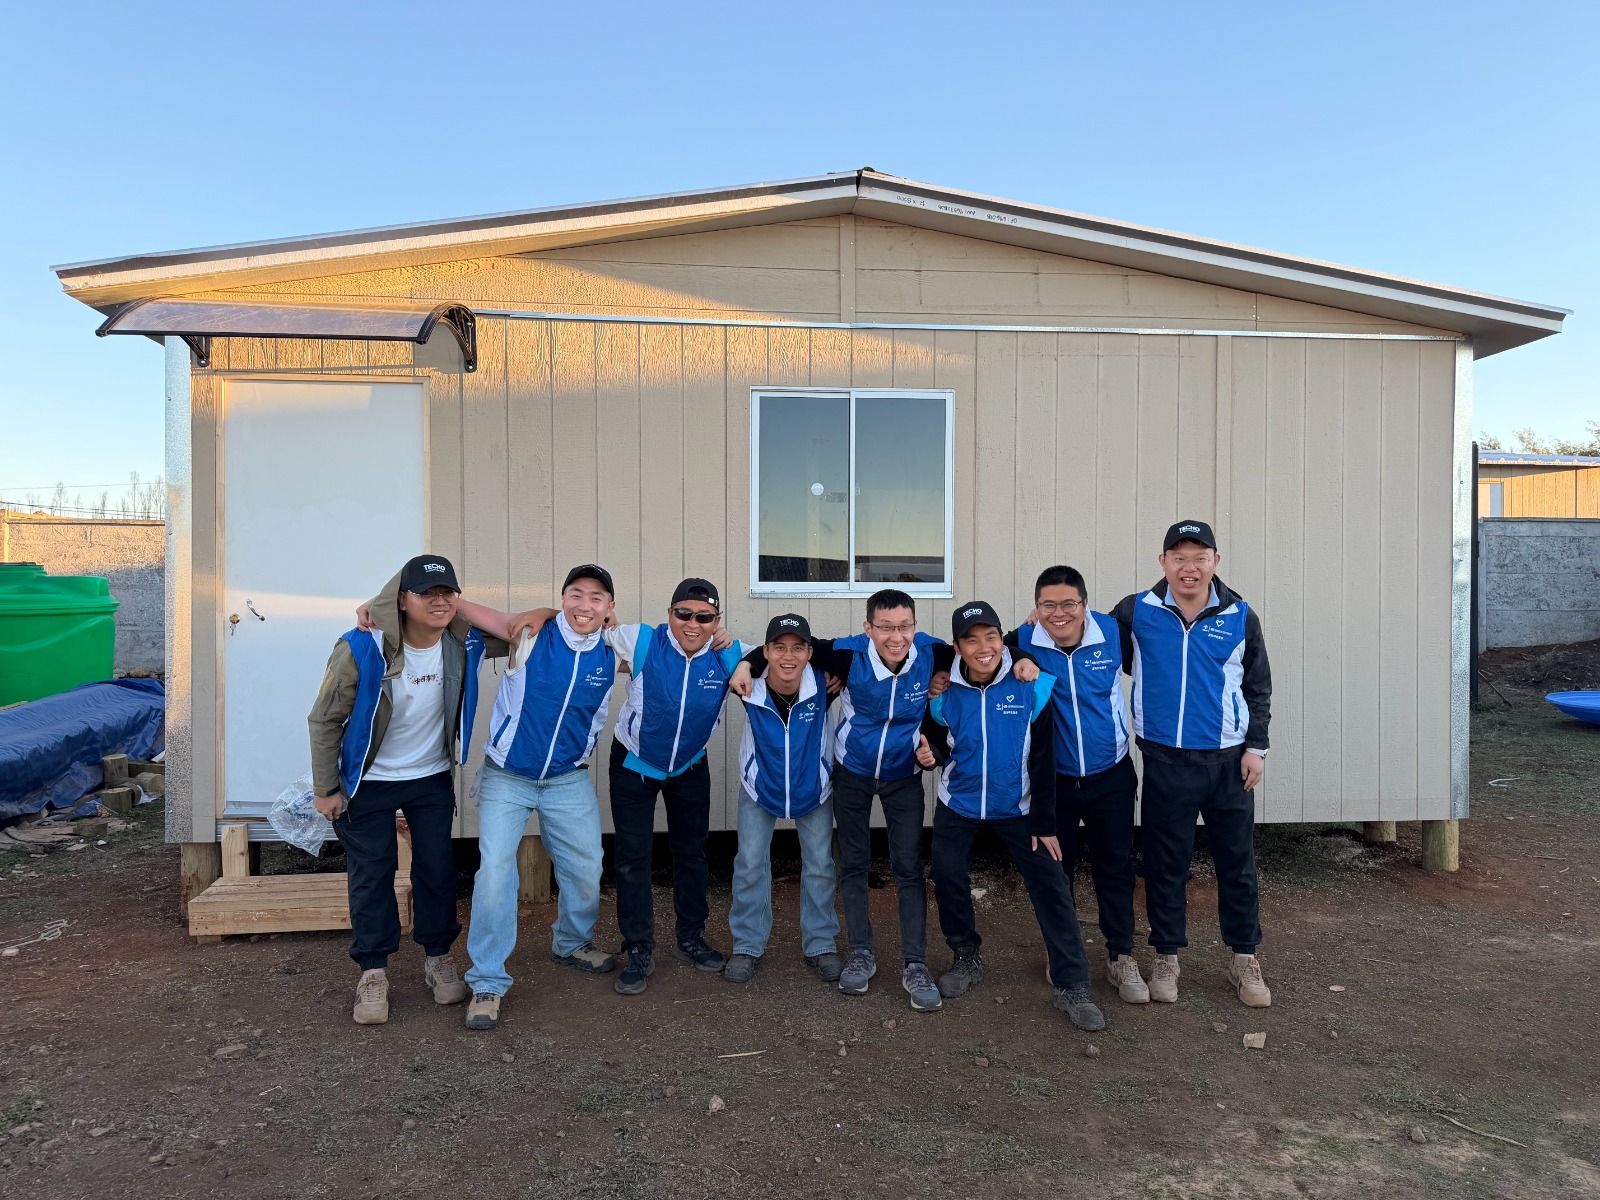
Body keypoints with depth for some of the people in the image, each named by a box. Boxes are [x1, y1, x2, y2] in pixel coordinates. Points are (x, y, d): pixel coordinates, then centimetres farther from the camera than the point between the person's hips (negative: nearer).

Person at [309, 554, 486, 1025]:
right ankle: (373, 972, 21)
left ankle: (438, 958, 28)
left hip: (432, 778, 3)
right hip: (368, 782, -3)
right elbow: (325, 720, -13)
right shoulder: (361, 649, -26)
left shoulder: (465, 644, -16)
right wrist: (325, 789, -8)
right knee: (372, 873, 4)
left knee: (438, 867, 9)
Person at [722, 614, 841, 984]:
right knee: (750, 865, 3)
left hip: (813, 788, 0)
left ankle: (821, 945, 26)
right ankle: (748, 946, 20)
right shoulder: (751, 688, -26)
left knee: (820, 866, 8)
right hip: (759, 788, 0)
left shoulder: (822, 684, -29)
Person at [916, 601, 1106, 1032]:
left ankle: (1072, 987, 8)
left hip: (1017, 807, -1)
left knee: (1051, 885, -5)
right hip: (959, 804, 2)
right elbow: (936, 740, 3)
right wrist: (930, 753, -23)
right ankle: (968, 959, 30)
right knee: (947, 880, 4)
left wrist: (1044, 823, -8)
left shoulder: (1032, 685, -16)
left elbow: (1042, 759, -11)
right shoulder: (944, 693, -12)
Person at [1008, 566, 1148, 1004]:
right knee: (1055, 867, 13)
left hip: (1111, 776, 1)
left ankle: (1120, 956, 28)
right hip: (1052, 779, 0)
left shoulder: (1112, 632, -11)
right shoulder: (1024, 642, -15)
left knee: (1116, 866, 11)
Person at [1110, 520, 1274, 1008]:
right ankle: (1166, 956, 25)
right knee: (1166, 862, 8)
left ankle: (1244, 958, 28)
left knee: (1237, 861, 10)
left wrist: (1256, 747, 4)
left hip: (1229, 761, 1)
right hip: (1165, 761, -1)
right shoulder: (1136, 612, -2)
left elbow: (1258, 687, 9)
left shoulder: (1240, 617, 2)